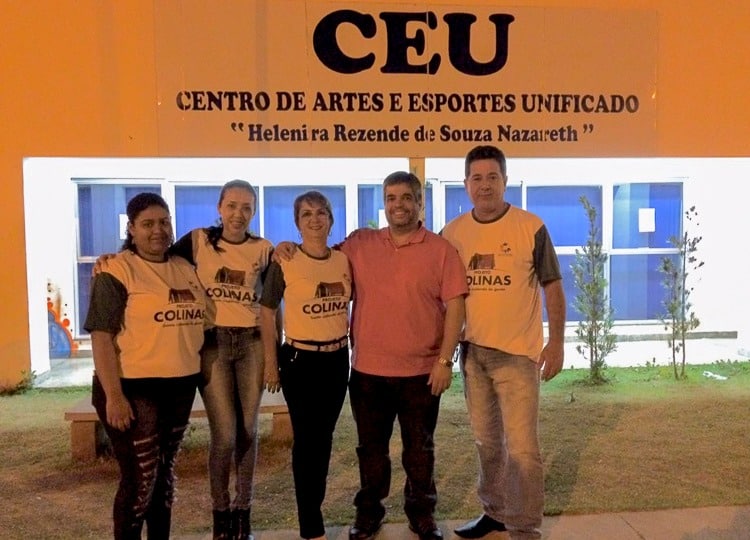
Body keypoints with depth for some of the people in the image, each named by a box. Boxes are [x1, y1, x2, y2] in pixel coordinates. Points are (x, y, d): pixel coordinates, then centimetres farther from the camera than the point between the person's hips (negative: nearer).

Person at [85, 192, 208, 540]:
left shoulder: (185, 269, 9)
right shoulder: (116, 271, -10)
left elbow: (196, 323, 21)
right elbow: (101, 336, -15)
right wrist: (113, 396, -19)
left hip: (181, 387, 6)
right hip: (133, 388, -6)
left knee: (165, 474, 17)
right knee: (139, 479, 1)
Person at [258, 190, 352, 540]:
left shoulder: (344, 260, 2)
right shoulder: (284, 262, -9)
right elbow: (267, 311, -4)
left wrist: (352, 346, 10)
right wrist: (271, 362, -6)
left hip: (337, 357, 4)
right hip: (300, 359, -4)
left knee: (324, 436, 14)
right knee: (306, 438, 3)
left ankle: (313, 507, 32)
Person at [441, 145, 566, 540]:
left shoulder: (531, 227, -8)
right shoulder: (452, 233, 2)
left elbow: (553, 287, -5)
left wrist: (556, 342, -10)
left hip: (517, 353, -4)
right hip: (471, 352, 5)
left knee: (521, 445, -2)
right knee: (486, 440, 18)